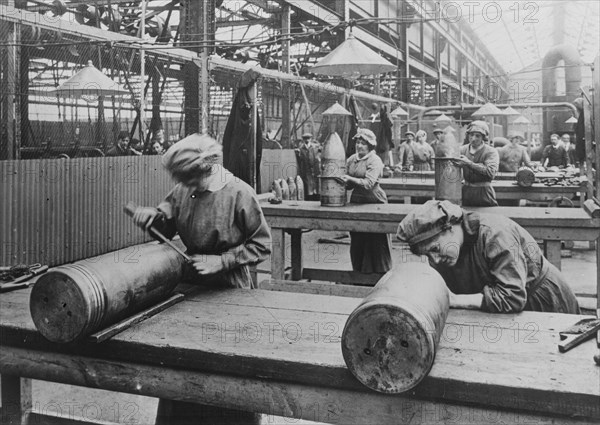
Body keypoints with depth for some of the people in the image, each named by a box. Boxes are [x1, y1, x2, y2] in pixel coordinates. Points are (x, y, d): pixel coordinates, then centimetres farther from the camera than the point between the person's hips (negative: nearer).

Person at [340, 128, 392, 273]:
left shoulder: (375, 160, -8)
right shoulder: (351, 160, 10)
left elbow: (369, 183, -19)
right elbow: (348, 184, 14)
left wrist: (350, 179, -24)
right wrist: (343, 182, -7)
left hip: (374, 202, -6)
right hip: (356, 201, 6)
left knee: (376, 241, -1)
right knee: (357, 242, 9)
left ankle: (380, 274, 10)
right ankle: (359, 272, 21)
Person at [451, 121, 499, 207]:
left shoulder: (491, 152, -8)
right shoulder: (463, 149, 5)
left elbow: (491, 173, -22)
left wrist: (469, 163, -26)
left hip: (484, 193, -3)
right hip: (466, 191, 3)